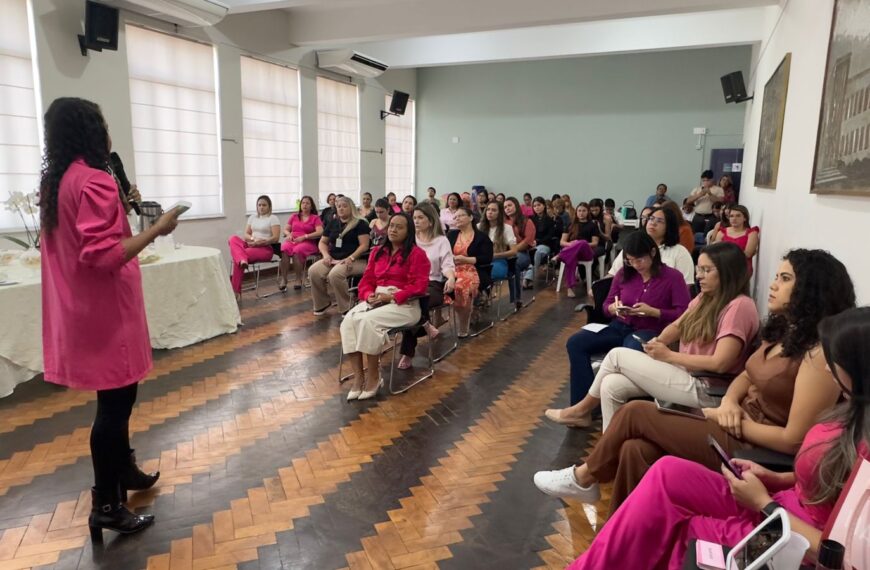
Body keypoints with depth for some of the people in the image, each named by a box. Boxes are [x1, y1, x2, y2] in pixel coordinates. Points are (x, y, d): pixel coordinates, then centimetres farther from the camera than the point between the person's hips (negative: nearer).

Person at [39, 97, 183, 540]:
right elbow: (104, 256, -26)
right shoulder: (94, 180, -18)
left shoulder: (56, 182, 11)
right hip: (105, 311, -10)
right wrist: (157, 229, -20)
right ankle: (105, 506, 11)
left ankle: (124, 469, 37)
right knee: (114, 402, 0)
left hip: (82, 309, 10)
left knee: (114, 397, 21)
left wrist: (121, 209, 17)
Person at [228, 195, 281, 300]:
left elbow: (276, 238, -10)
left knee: (236, 256, -27)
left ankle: (235, 291, -26)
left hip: (266, 248, -6)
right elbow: (246, 234, 12)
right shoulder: (252, 217, 18)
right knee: (233, 238, -22)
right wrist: (252, 239, -12)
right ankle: (242, 260, -50)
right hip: (251, 245, 6)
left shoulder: (273, 218, 0)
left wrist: (261, 242, -21)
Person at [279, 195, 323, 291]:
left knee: (297, 251, -38)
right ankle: (283, 279, -32)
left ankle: (299, 280, -28)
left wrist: (304, 237, -14)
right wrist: (288, 234, -3)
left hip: (308, 242, -3)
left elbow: (320, 232, -4)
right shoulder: (294, 216, 23)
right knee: (284, 249, -33)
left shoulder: (315, 218, 11)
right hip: (292, 240, 3)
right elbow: (285, 230, 22)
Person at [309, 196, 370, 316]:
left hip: (355, 260, -6)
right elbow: (322, 242, 20)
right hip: (333, 259, 6)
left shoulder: (360, 223, 0)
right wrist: (326, 255, -2)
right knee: (313, 271, -22)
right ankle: (322, 303, -2)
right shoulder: (333, 223, 17)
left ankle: (346, 307, -17)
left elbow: (364, 246, -9)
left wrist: (350, 258, -22)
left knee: (335, 274, -36)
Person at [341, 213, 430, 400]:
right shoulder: (377, 251, 17)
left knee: (368, 321, -32)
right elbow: (367, 279, 15)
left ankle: (374, 377, -17)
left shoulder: (417, 253, -3)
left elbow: (419, 286, -12)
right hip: (376, 301, 6)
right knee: (348, 321, -22)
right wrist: (369, 295, -7)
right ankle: (358, 377, -20)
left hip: (404, 304, -6)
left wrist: (392, 297, -19)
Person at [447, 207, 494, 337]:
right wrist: (451, 258, -9)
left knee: (461, 286, -38)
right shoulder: (451, 234, 22)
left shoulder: (482, 237, 8)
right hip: (453, 270, 4)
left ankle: (463, 328, -23)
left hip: (474, 272, -3)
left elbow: (487, 259, -3)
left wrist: (465, 259, -9)